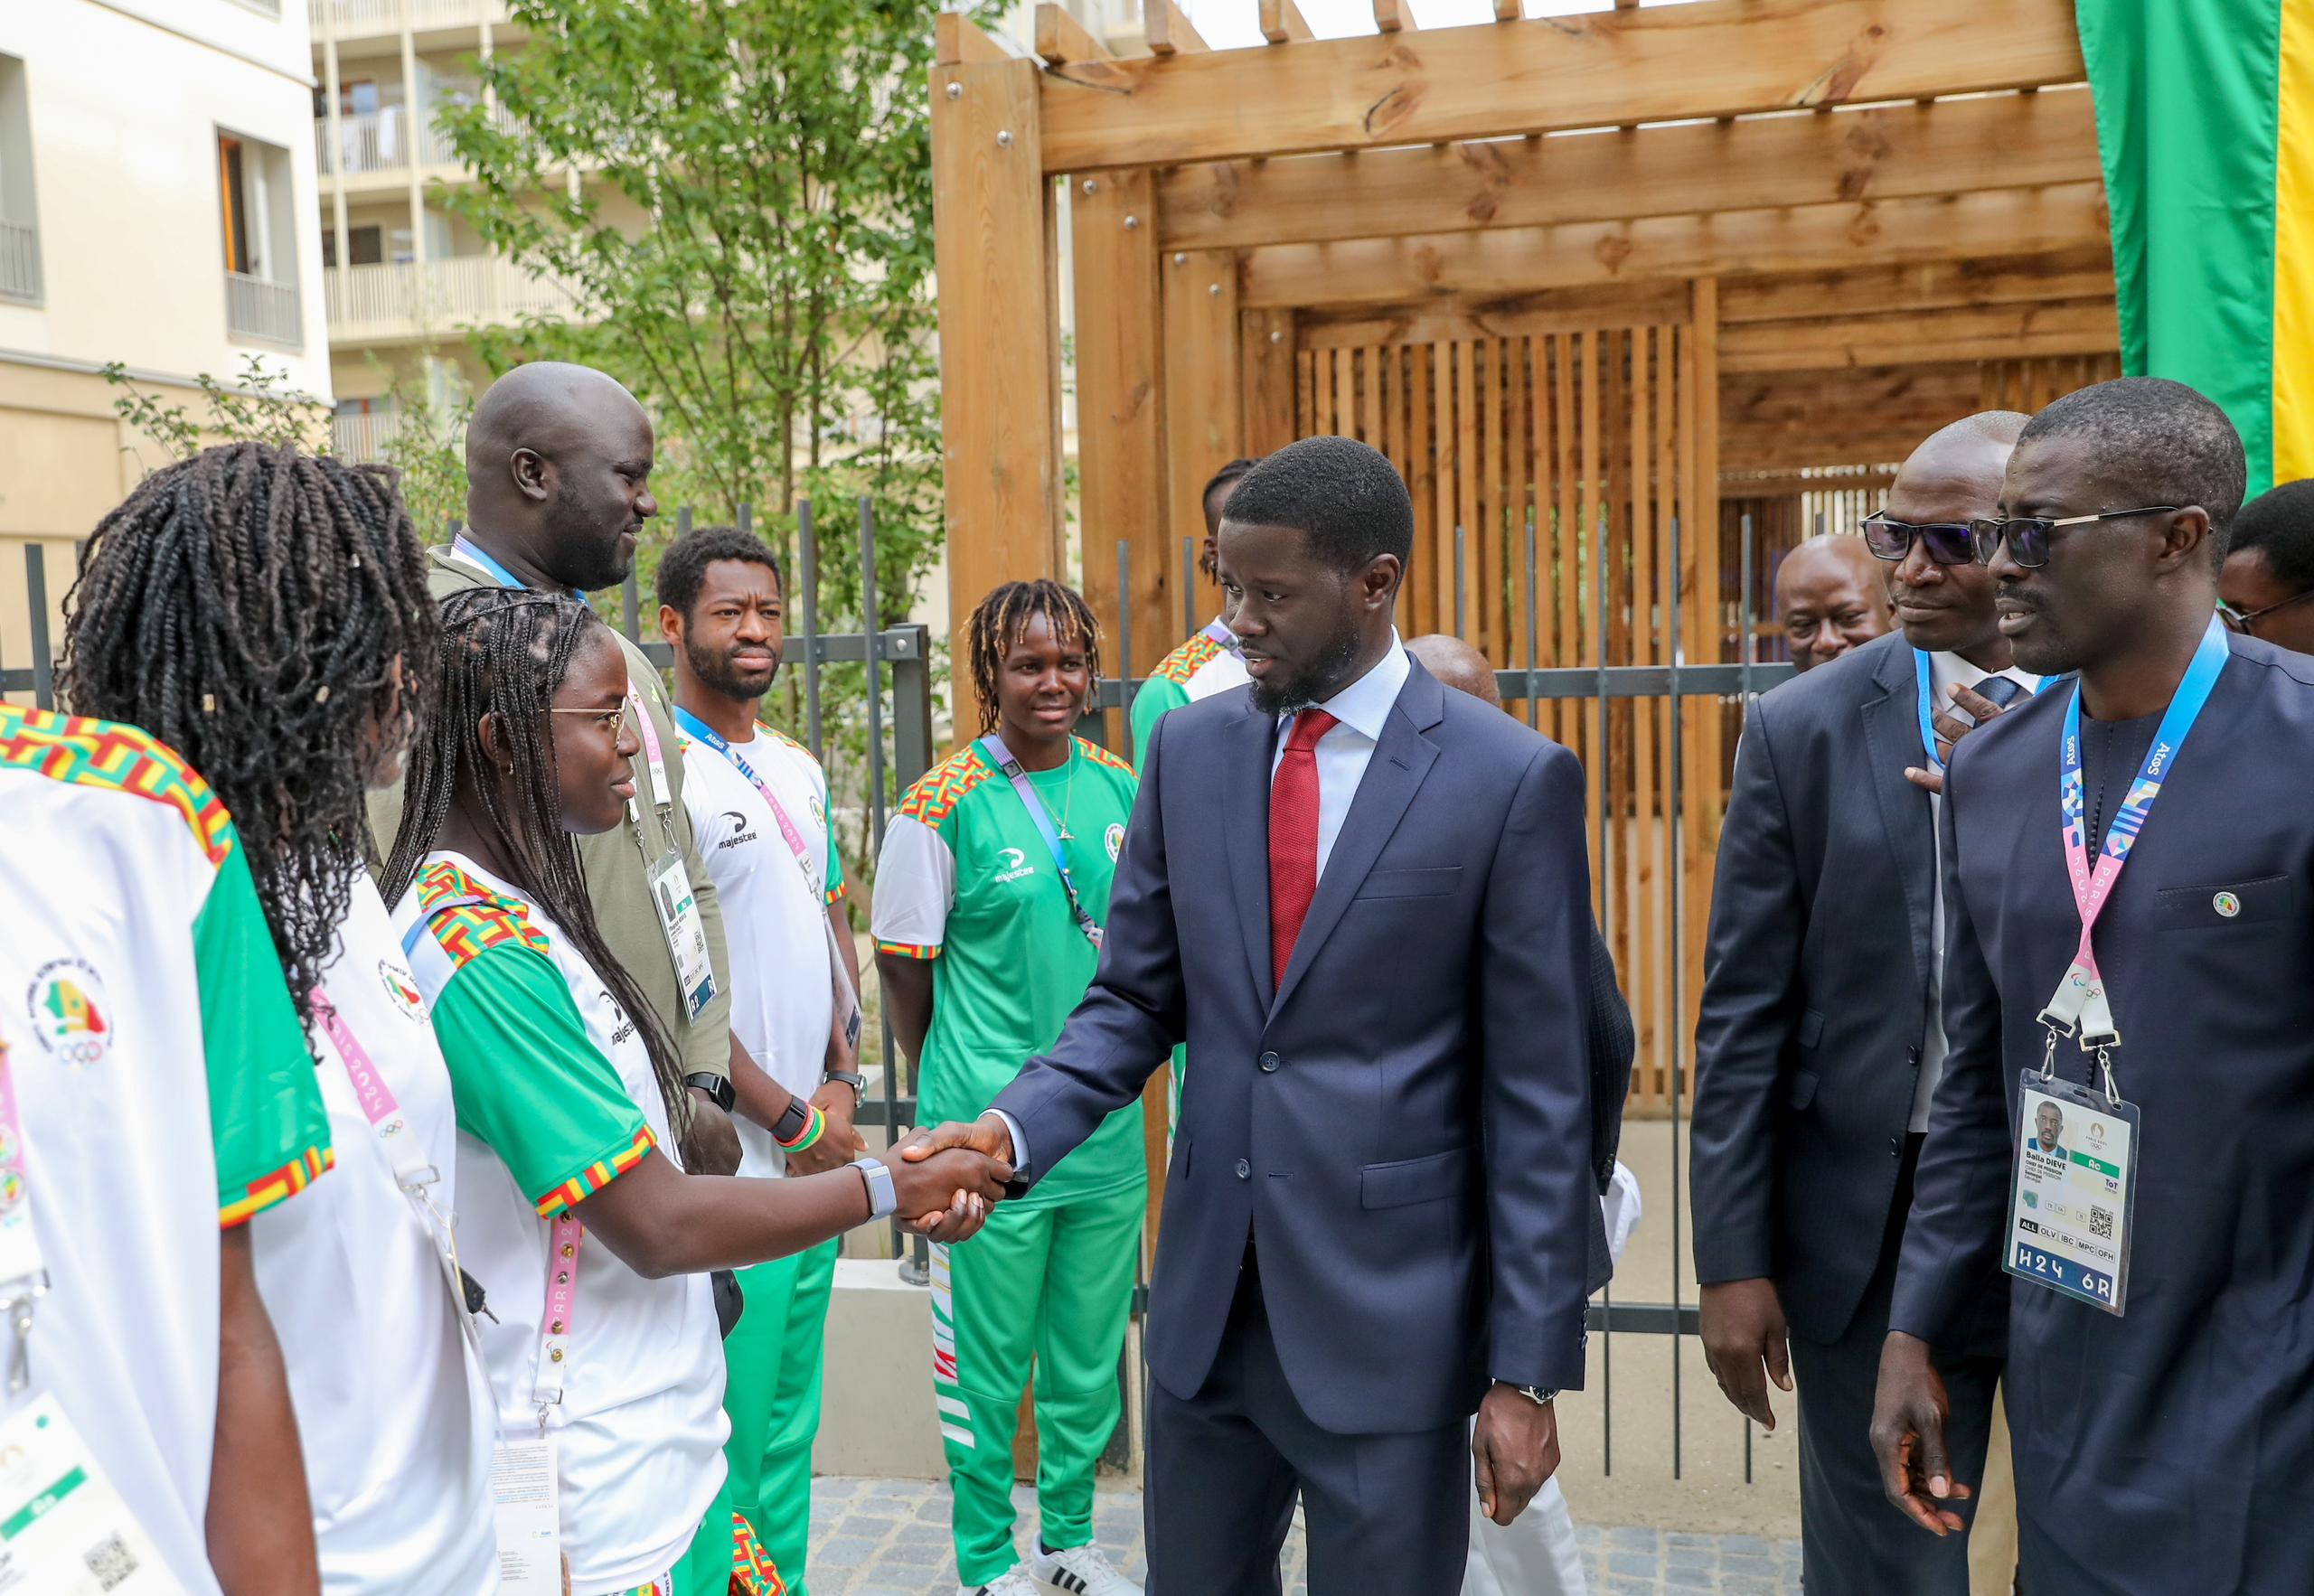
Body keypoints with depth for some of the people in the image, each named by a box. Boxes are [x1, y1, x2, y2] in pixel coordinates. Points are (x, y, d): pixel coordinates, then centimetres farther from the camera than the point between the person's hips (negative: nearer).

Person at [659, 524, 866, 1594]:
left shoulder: (798, 769, 12)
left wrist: (841, 1081, 4)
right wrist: (793, 1118, -11)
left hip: (816, 1153, 8)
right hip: (730, 1165, -8)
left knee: (791, 1425, 18)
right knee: (727, 1435, 1)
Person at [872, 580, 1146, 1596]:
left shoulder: (1122, 788, 3)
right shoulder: (946, 805, -11)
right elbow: (905, 962, -4)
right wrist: (963, 1094, 5)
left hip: (1109, 1126, 5)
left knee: (1091, 1350, 17)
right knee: (989, 1358, 9)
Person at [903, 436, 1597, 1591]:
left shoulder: (1510, 779, -10)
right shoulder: (1190, 747, 3)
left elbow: (1540, 1094, -9)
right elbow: (1135, 1001, 6)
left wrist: (1528, 1370, -8)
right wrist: (1013, 1129, -13)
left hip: (1389, 1319, -4)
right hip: (1205, 1300, 4)